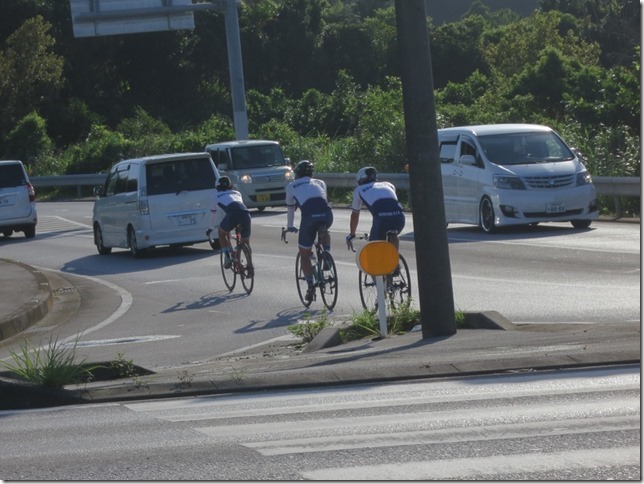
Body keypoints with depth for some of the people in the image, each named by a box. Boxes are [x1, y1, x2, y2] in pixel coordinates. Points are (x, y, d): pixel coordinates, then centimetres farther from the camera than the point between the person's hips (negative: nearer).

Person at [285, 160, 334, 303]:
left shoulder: (292, 186, 24)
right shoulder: (320, 183, 30)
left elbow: (290, 208, 32)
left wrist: (290, 227, 47)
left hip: (309, 216, -2)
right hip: (327, 214, 2)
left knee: (304, 254, 13)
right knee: (324, 232, 38)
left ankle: (311, 287, 8)